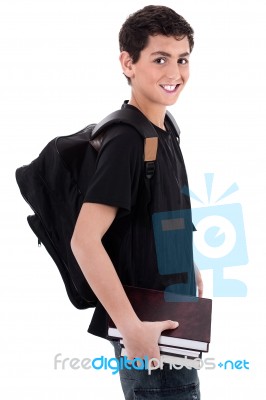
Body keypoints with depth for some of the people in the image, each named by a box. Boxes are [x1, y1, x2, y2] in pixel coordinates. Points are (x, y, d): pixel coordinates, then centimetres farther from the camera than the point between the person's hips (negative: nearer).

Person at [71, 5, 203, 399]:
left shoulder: (165, 131, 8)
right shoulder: (126, 141, -20)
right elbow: (84, 240, -26)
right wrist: (131, 328, -27)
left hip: (170, 319, 9)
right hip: (150, 335, -9)